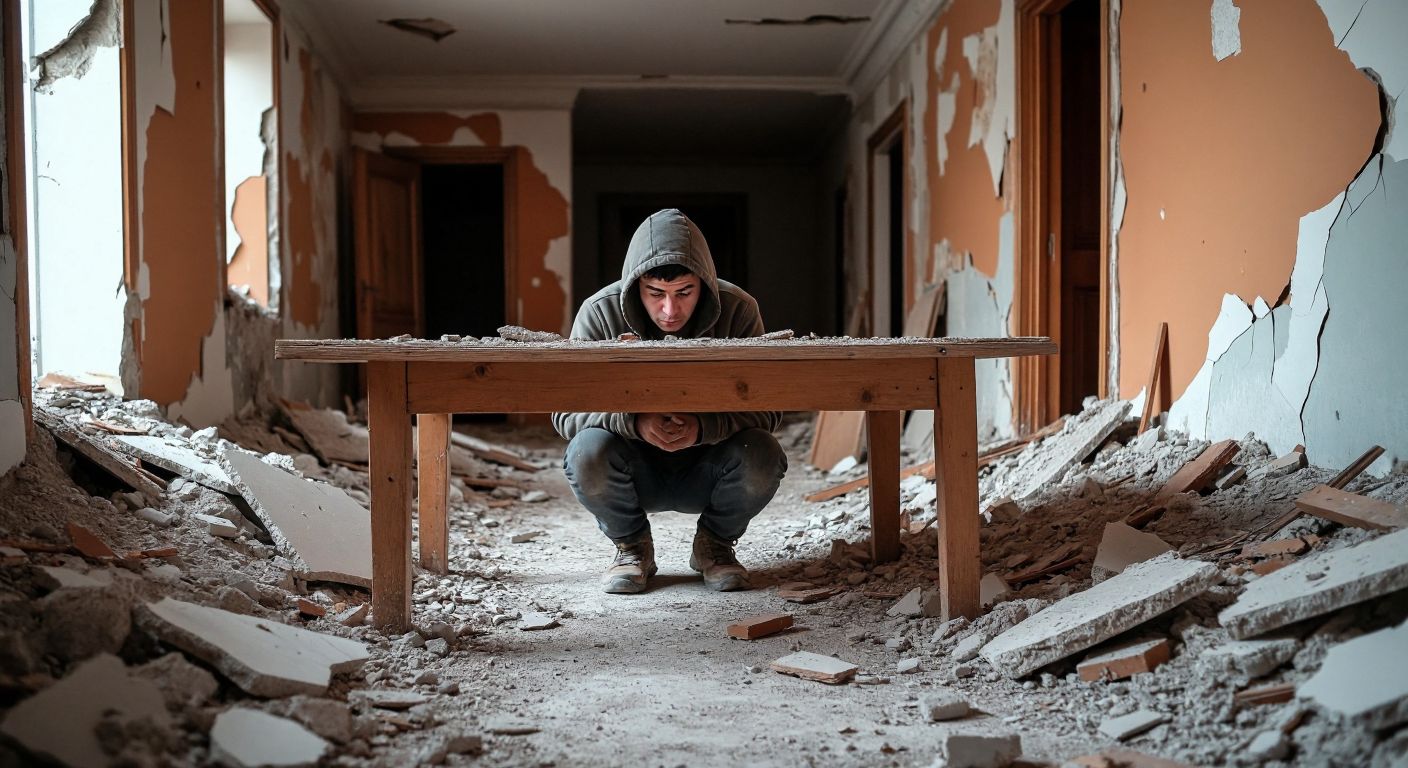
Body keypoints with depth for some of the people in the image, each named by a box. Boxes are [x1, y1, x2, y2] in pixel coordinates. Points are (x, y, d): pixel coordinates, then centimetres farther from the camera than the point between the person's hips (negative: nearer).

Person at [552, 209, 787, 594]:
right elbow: (566, 412, -15)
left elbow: (765, 410, -16)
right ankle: (632, 547, 0)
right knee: (588, 450, -32)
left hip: (706, 472, 0)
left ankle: (714, 545, 3)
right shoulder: (599, 313, -16)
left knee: (761, 455, -30)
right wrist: (634, 422, -36)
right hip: (635, 472, 0)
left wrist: (703, 428, -37)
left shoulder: (738, 310, -16)